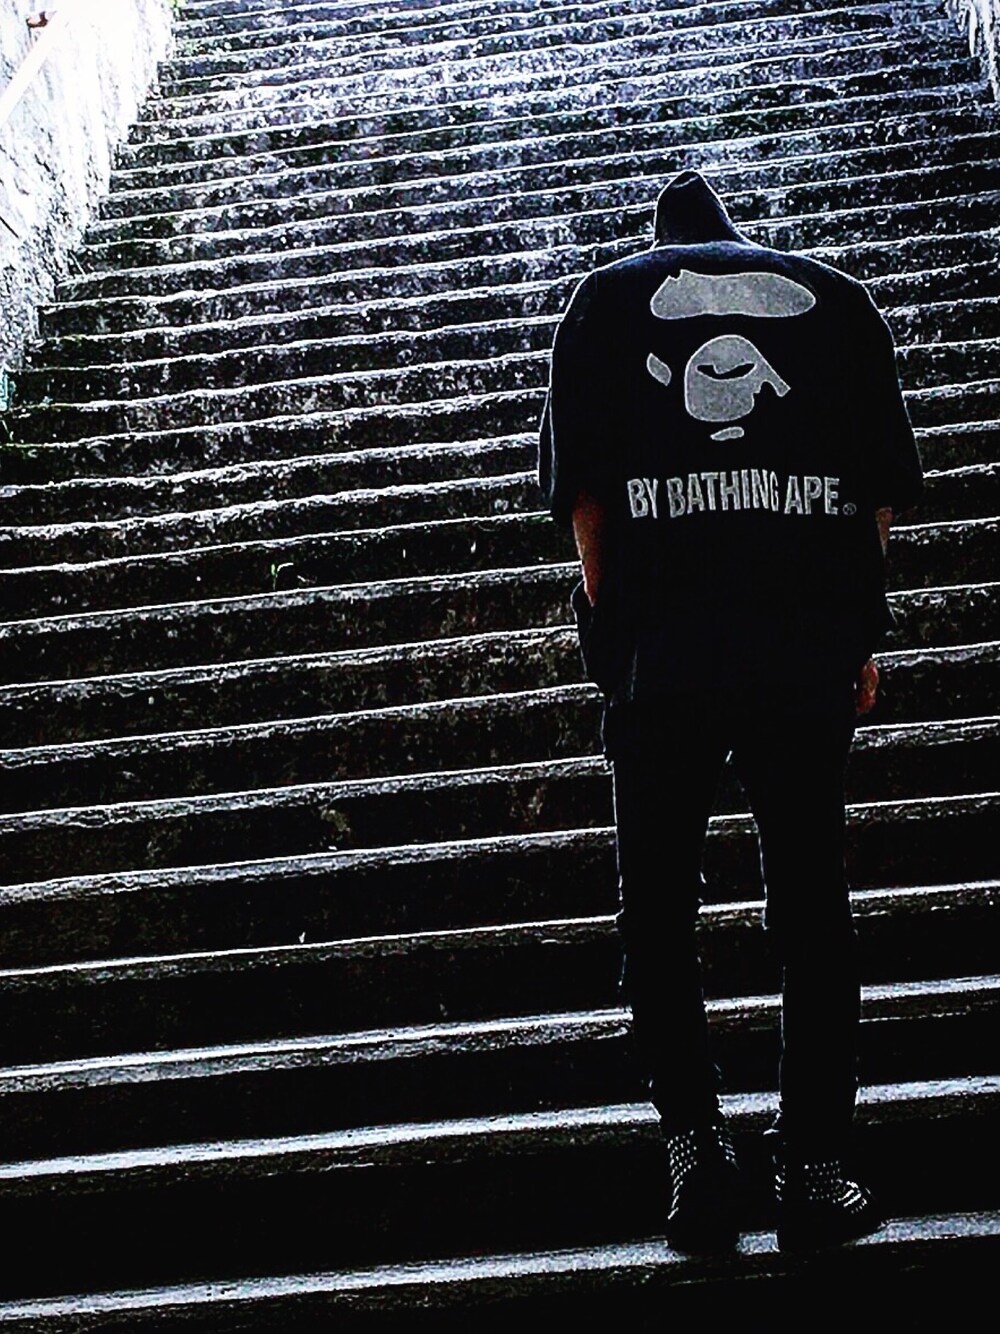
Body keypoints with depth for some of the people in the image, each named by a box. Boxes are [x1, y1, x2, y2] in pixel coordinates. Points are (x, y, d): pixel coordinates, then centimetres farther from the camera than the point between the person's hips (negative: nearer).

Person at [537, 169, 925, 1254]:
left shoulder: (607, 298, 15)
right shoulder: (836, 297, 18)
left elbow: (579, 485, 5)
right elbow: (884, 484, 11)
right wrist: (859, 630, 15)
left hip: (659, 641, -1)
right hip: (812, 639, 2)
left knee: (658, 904, 9)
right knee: (811, 898, 8)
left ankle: (696, 1145, 5)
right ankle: (813, 1166, 9)